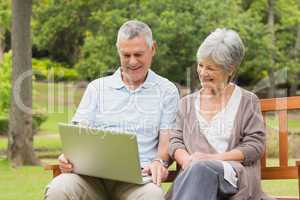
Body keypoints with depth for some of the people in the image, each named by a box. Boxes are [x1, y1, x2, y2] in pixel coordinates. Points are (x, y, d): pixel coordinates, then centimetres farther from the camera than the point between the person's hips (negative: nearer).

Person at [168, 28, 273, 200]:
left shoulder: (247, 101, 14)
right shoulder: (187, 103, 24)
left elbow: (255, 145, 3)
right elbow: (176, 141, 14)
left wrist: (213, 158, -10)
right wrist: (187, 160, -10)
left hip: (235, 175, -2)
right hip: (193, 173, 2)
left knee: (201, 168, -38)